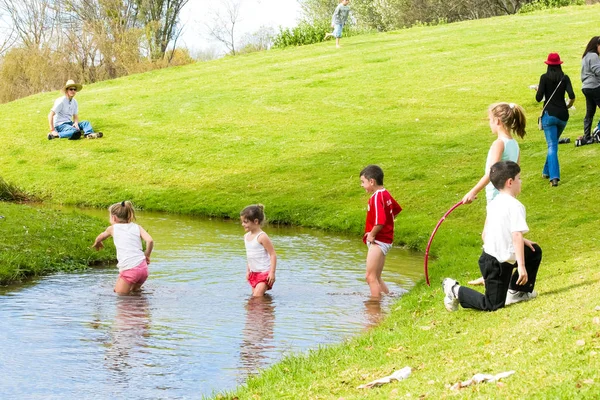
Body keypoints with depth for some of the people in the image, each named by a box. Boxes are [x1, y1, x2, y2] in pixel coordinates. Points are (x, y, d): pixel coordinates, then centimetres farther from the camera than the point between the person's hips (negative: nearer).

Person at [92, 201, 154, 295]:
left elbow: (99, 238, 33)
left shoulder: (113, 228, 11)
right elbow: (150, 241, -1)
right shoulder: (137, 227, 14)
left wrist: (97, 243, 56)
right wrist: (147, 255, 16)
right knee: (134, 290, 27)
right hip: (143, 268, 4)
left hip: (129, 270, -4)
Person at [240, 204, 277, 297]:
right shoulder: (246, 236, 8)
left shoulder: (262, 237, -17)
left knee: (257, 297, -15)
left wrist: (272, 272, -21)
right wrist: (248, 271, 19)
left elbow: (273, 255, -17)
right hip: (254, 273, 9)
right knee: (254, 296, 9)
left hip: (264, 273, -9)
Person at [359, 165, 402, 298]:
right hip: (386, 240, 10)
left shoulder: (376, 197, -19)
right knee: (376, 278, 15)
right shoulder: (385, 194, 10)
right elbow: (397, 209, 27)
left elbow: (380, 221, -29)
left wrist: (372, 235, -15)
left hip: (378, 241, -10)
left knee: (371, 277, -6)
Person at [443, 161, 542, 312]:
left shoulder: (493, 203, 7)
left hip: (488, 254, 9)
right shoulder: (515, 206, -18)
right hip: (498, 264, -9)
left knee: (534, 251, 22)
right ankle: (456, 291, 4)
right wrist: (521, 266, -30)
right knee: (493, 305, 1)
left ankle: (516, 292, 28)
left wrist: (522, 241, 17)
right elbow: (516, 235, -27)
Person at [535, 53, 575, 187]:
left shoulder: (545, 78, -5)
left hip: (549, 114, -3)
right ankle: (547, 171, 33)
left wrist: (538, 90, 12)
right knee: (553, 143, 23)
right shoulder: (565, 78, 2)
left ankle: (554, 177, -21)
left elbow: (538, 98, -10)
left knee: (552, 146, -7)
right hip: (563, 115, 3)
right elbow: (572, 96, -10)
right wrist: (568, 106, 10)